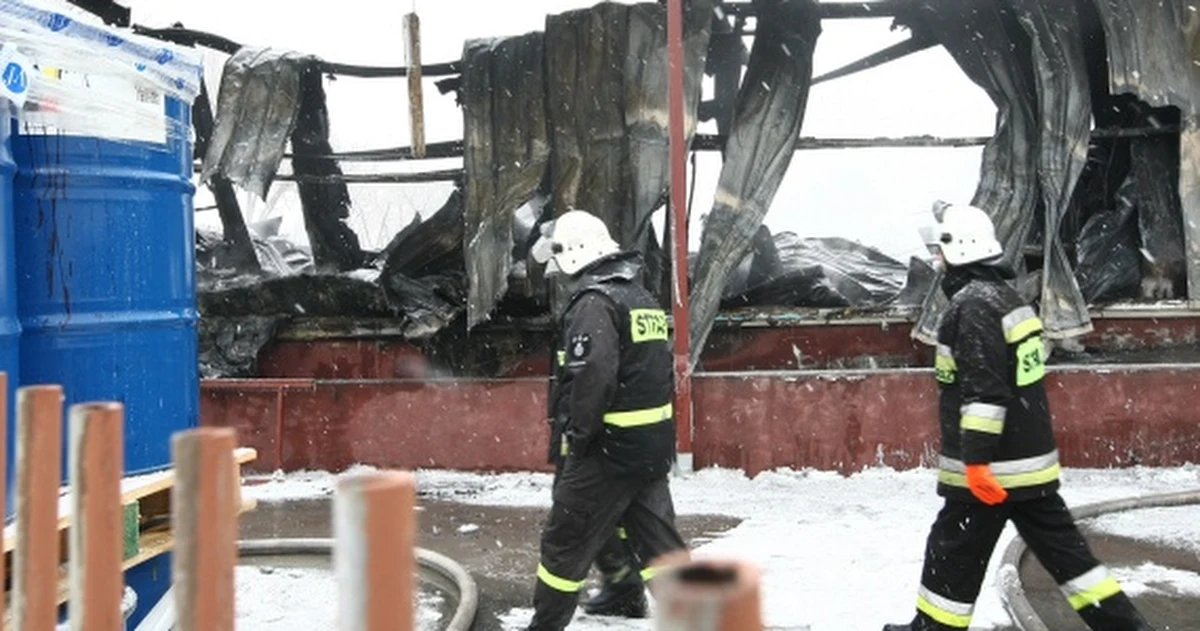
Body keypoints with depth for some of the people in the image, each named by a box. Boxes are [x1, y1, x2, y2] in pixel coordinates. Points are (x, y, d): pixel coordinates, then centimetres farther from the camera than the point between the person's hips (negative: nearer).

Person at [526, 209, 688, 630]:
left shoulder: (594, 302, -14)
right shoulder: (642, 298, 14)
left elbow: (591, 376, -26)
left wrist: (578, 435, -14)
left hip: (609, 448, -8)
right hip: (654, 445, 8)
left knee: (566, 541, 5)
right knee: (658, 539, 12)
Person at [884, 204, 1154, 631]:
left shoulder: (973, 305, -17)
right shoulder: (1004, 296, 13)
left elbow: (984, 391, -24)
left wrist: (976, 460, -23)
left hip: (992, 468, -9)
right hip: (1032, 460, 10)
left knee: (953, 554, 5)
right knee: (1063, 550, 13)